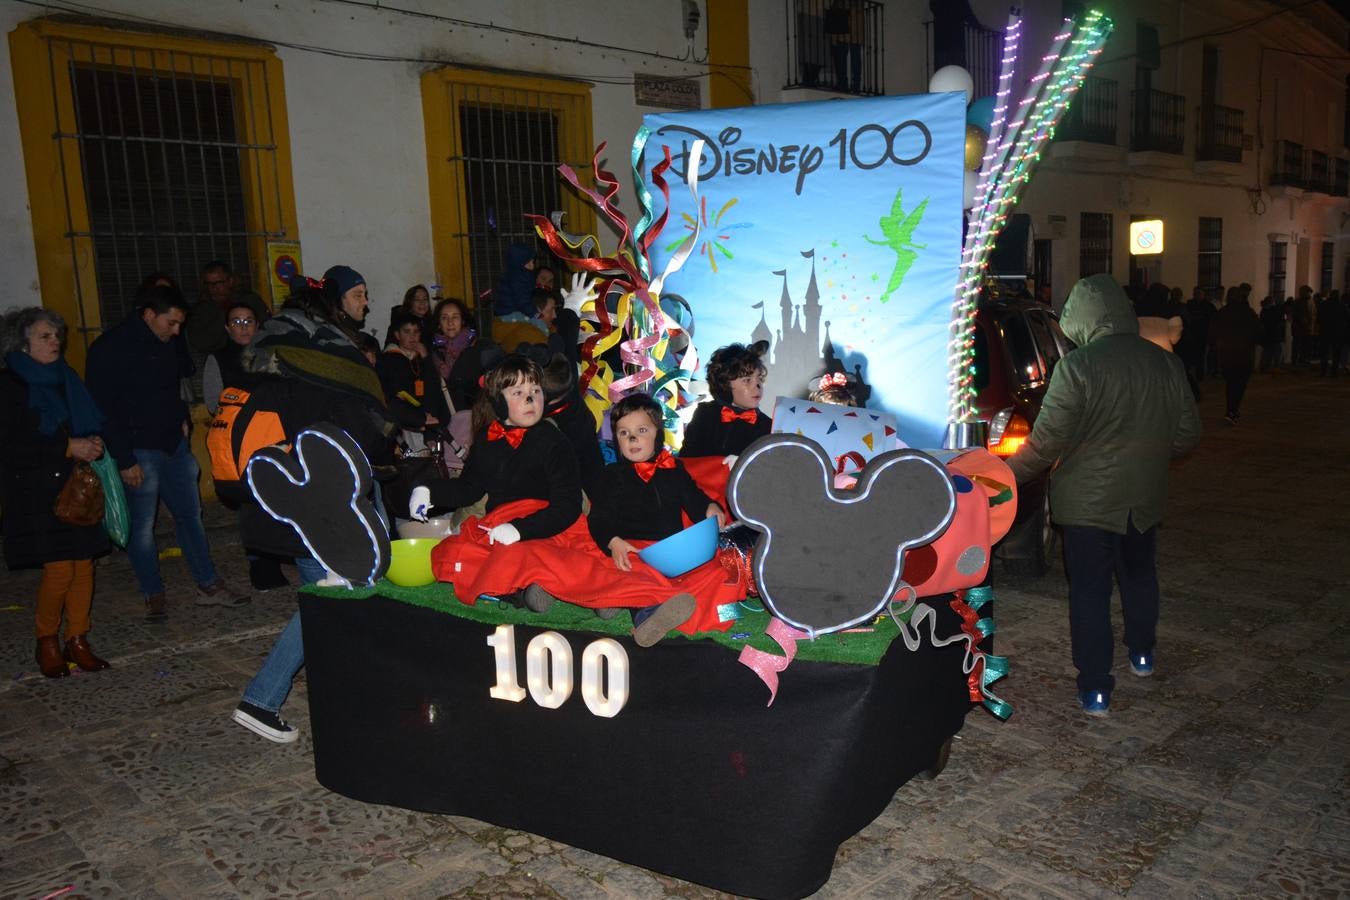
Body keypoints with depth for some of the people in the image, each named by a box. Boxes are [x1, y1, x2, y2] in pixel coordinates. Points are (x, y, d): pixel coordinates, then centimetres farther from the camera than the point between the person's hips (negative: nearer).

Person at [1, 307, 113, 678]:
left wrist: (92, 443, 0)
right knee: (59, 570, -9)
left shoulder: (65, 378, 13)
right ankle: (47, 640, 14)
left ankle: (77, 641, 13)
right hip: (36, 491, -6)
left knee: (84, 564, 2)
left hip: (76, 485, 6)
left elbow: (88, 425, 22)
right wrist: (68, 448, -18)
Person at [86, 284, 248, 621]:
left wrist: (182, 420, 11)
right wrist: (125, 460, -17)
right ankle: (154, 597, 14)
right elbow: (105, 409, -14)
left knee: (190, 515, 12)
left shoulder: (170, 342, 7)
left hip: (174, 444, 7)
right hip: (140, 451, -6)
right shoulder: (109, 349, -12)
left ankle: (208, 586, 22)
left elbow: (185, 372, 26)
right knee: (142, 527, 2)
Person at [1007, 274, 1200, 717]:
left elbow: (1046, 441, -21)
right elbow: (1187, 433, 8)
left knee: (1090, 593, 4)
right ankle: (1142, 654, 45)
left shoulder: (1077, 366, -19)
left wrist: (1007, 473, -6)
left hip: (1089, 501, -6)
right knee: (1140, 576, 26)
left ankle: (1095, 690, 8)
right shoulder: (1165, 362, 0)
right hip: (1145, 497, 6)